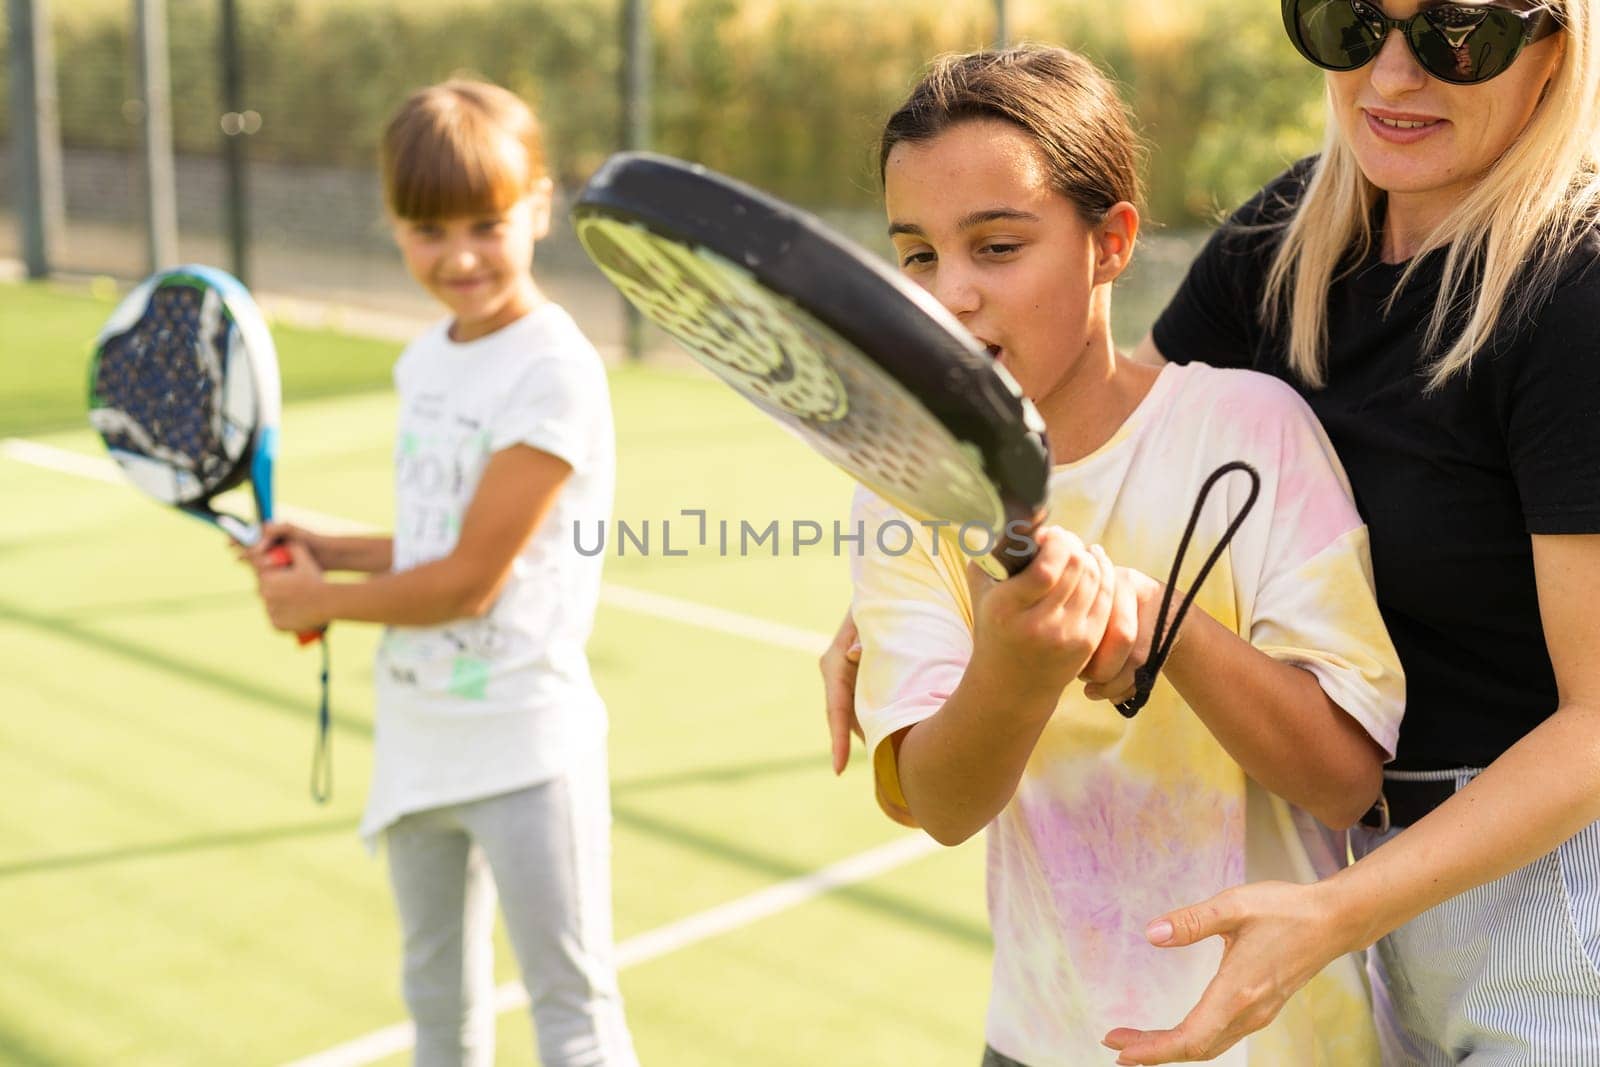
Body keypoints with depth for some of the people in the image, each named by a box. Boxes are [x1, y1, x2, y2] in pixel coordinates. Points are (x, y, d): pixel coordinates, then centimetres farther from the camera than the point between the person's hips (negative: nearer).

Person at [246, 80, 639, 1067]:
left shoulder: (553, 374, -18)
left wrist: (319, 601, -6)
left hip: (525, 749, -8)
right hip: (417, 741, 8)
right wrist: (328, 551, 1)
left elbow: (468, 580, -18)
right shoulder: (426, 360, 7)